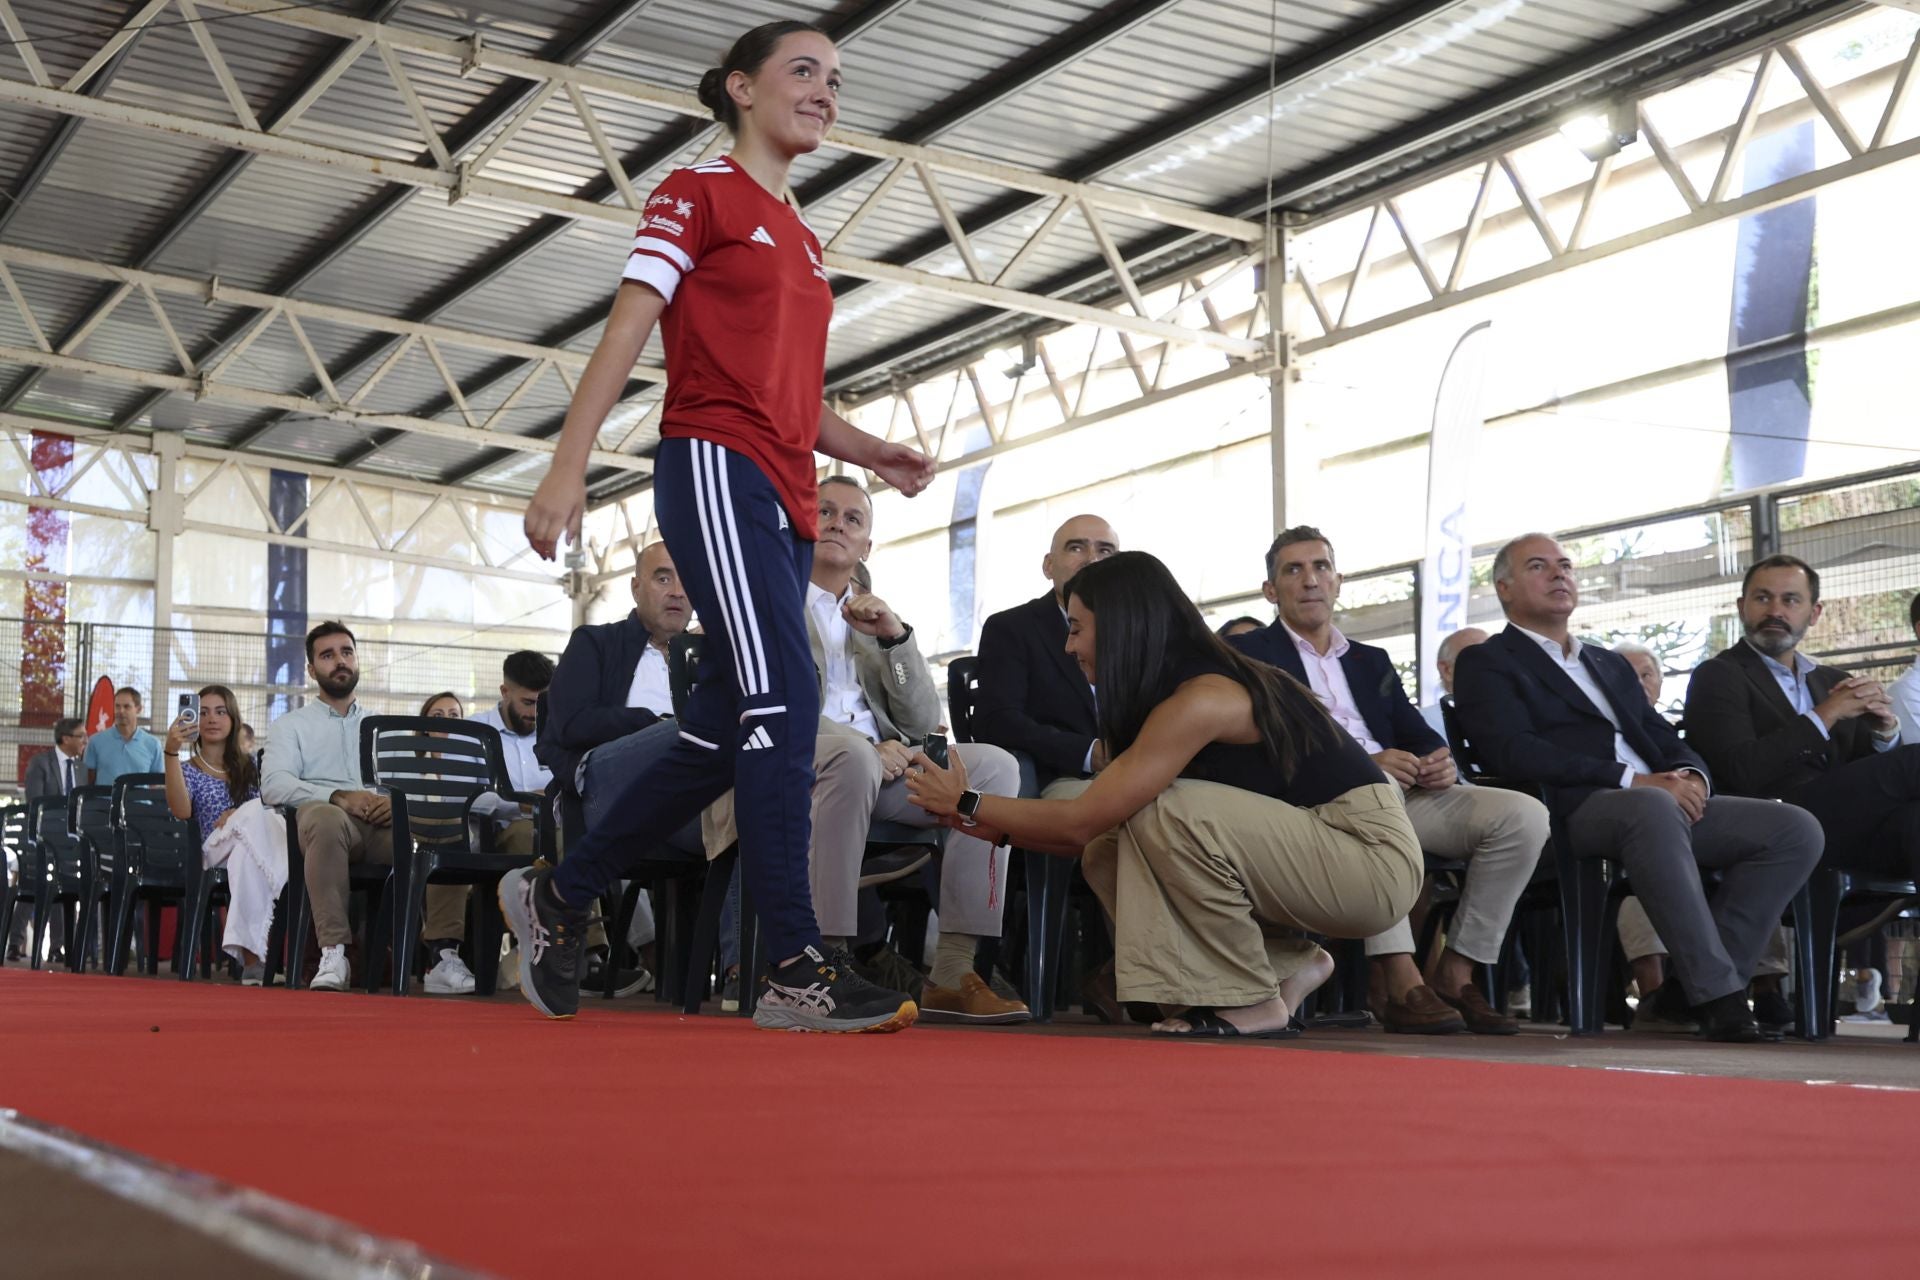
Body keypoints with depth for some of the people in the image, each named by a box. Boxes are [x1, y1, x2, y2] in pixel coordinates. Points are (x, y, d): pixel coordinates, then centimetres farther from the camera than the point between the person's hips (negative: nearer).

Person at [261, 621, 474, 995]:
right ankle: (333, 956, -44)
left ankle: (444, 960, -34)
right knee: (325, 818, -41)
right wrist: (339, 797, -15)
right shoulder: (292, 726, 20)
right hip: (330, 820, -3)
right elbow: (273, 784, 1)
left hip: (385, 825, 3)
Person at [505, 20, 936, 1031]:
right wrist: (569, 465, -15)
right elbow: (626, 330, -5)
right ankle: (795, 968, -21)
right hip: (714, 465, -8)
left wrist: (868, 452, 11)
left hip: (782, 496, 9)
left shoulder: (801, 240, 25)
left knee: (723, 736, 7)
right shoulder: (698, 192, 3)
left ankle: (556, 898, 20)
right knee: (782, 698, -20)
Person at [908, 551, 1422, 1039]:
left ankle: (1253, 1004, -13)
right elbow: (1091, 832, 8)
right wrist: (985, 824, 7)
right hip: (1307, 846, 9)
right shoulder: (1171, 694, 7)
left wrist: (969, 803, -9)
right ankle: (1287, 966, 5)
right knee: (1109, 857, 0)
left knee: (1170, 811, -27)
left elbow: (1081, 820, -20)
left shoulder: (1201, 699, -22)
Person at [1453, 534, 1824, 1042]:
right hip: (1572, 810, -7)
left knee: (1796, 829, -13)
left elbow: (1666, 740, 22)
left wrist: (1690, 776, -5)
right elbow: (1513, 751, -9)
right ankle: (1718, 995, -37)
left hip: (1663, 801, 7)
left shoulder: (1611, 665, 31)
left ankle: (1691, 990, -16)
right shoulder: (1487, 663, 8)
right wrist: (1633, 781, -16)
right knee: (1652, 808, -40)